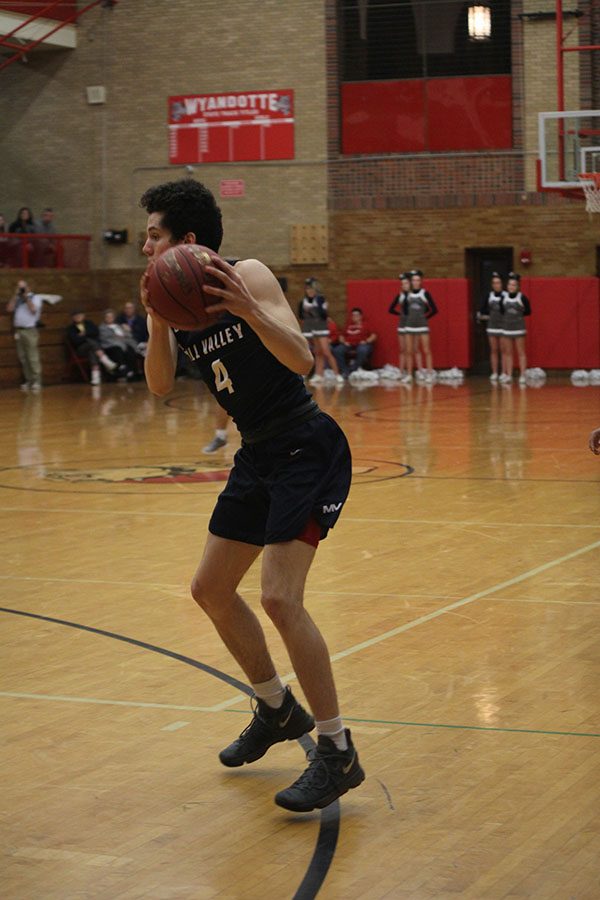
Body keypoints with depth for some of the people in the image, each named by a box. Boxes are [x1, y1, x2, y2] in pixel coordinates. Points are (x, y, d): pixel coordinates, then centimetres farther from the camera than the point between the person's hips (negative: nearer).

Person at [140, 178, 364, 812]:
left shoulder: (247, 278, -16)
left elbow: (302, 360, -27)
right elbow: (160, 386, -5)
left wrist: (248, 311, -41)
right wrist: (157, 321, -20)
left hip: (308, 451, -9)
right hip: (259, 454, 9)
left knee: (280, 598, -18)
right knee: (210, 589, 16)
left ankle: (338, 754, -7)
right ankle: (278, 711, 35)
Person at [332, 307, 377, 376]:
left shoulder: (366, 325, 12)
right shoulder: (349, 325, 24)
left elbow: (373, 336, 4)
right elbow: (341, 336, 24)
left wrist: (366, 341, -13)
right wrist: (343, 341, 2)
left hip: (361, 345, -3)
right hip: (348, 345, 3)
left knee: (363, 350, -40)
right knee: (337, 350, -26)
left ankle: (353, 369, -29)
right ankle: (345, 370, -22)